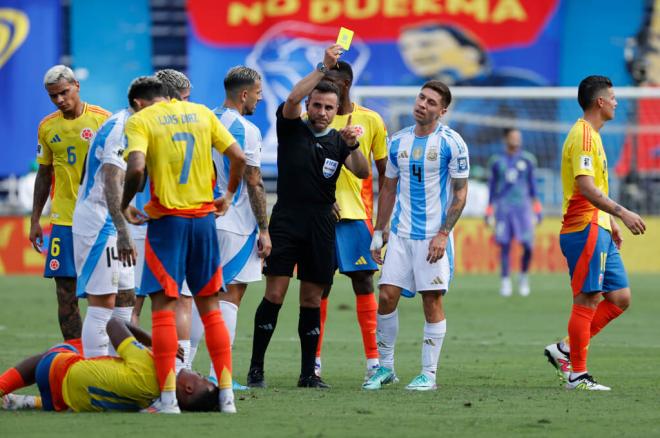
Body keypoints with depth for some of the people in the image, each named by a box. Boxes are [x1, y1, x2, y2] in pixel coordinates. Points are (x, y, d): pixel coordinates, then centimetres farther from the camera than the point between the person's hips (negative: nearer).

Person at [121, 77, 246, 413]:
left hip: (167, 219, -4)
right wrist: (229, 195, 21)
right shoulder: (202, 113, 11)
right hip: (204, 217, 4)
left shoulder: (139, 120, -2)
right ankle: (226, 394, 10)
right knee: (209, 306, 12)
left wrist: (125, 205, -3)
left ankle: (167, 398, -7)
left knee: (163, 306, -2)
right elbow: (238, 157, 6)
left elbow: (136, 167, -18)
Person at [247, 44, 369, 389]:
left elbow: (362, 173, -3)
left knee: (312, 299, 5)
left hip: (322, 227, 3)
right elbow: (292, 99, -16)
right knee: (274, 294, -8)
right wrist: (323, 68, -21)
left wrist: (353, 146, -21)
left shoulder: (337, 141, 11)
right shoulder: (292, 130, 3)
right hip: (286, 221, -3)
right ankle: (256, 368, -5)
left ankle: (308, 373, 8)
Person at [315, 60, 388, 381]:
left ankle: (373, 359, 1)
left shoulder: (370, 121, 3)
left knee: (363, 283, -1)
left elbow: (383, 172, 8)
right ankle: (314, 358, 9)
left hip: (357, 214, -1)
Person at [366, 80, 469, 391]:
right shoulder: (399, 141, 8)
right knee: (387, 296, 0)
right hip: (401, 234, 5)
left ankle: (429, 374, 5)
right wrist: (378, 232, 14)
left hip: (434, 236, -5)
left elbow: (460, 192, -7)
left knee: (432, 301, -2)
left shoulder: (451, 143, -7)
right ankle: (386, 367, 13)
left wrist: (443, 233, -14)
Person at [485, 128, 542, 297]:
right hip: (503, 206, 0)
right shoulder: (497, 161, 6)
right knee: (504, 245, -2)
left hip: (523, 206, 0)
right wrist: (489, 211, 10)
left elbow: (532, 183, 11)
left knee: (528, 245, -7)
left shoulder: (527, 160, 7)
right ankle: (505, 281, 6)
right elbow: (492, 186, 12)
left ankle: (524, 277, 15)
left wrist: (537, 209, 8)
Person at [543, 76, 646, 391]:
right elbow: (586, 187, -23)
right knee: (587, 300, -6)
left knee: (620, 298, 9)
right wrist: (623, 213, -27)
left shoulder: (591, 135, 19)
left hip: (599, 231, 10)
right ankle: (577, 374, -1)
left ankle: (564, 350, 13)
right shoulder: (583, 135, -14)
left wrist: (611, 223, 26)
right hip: (585, 231, -10)